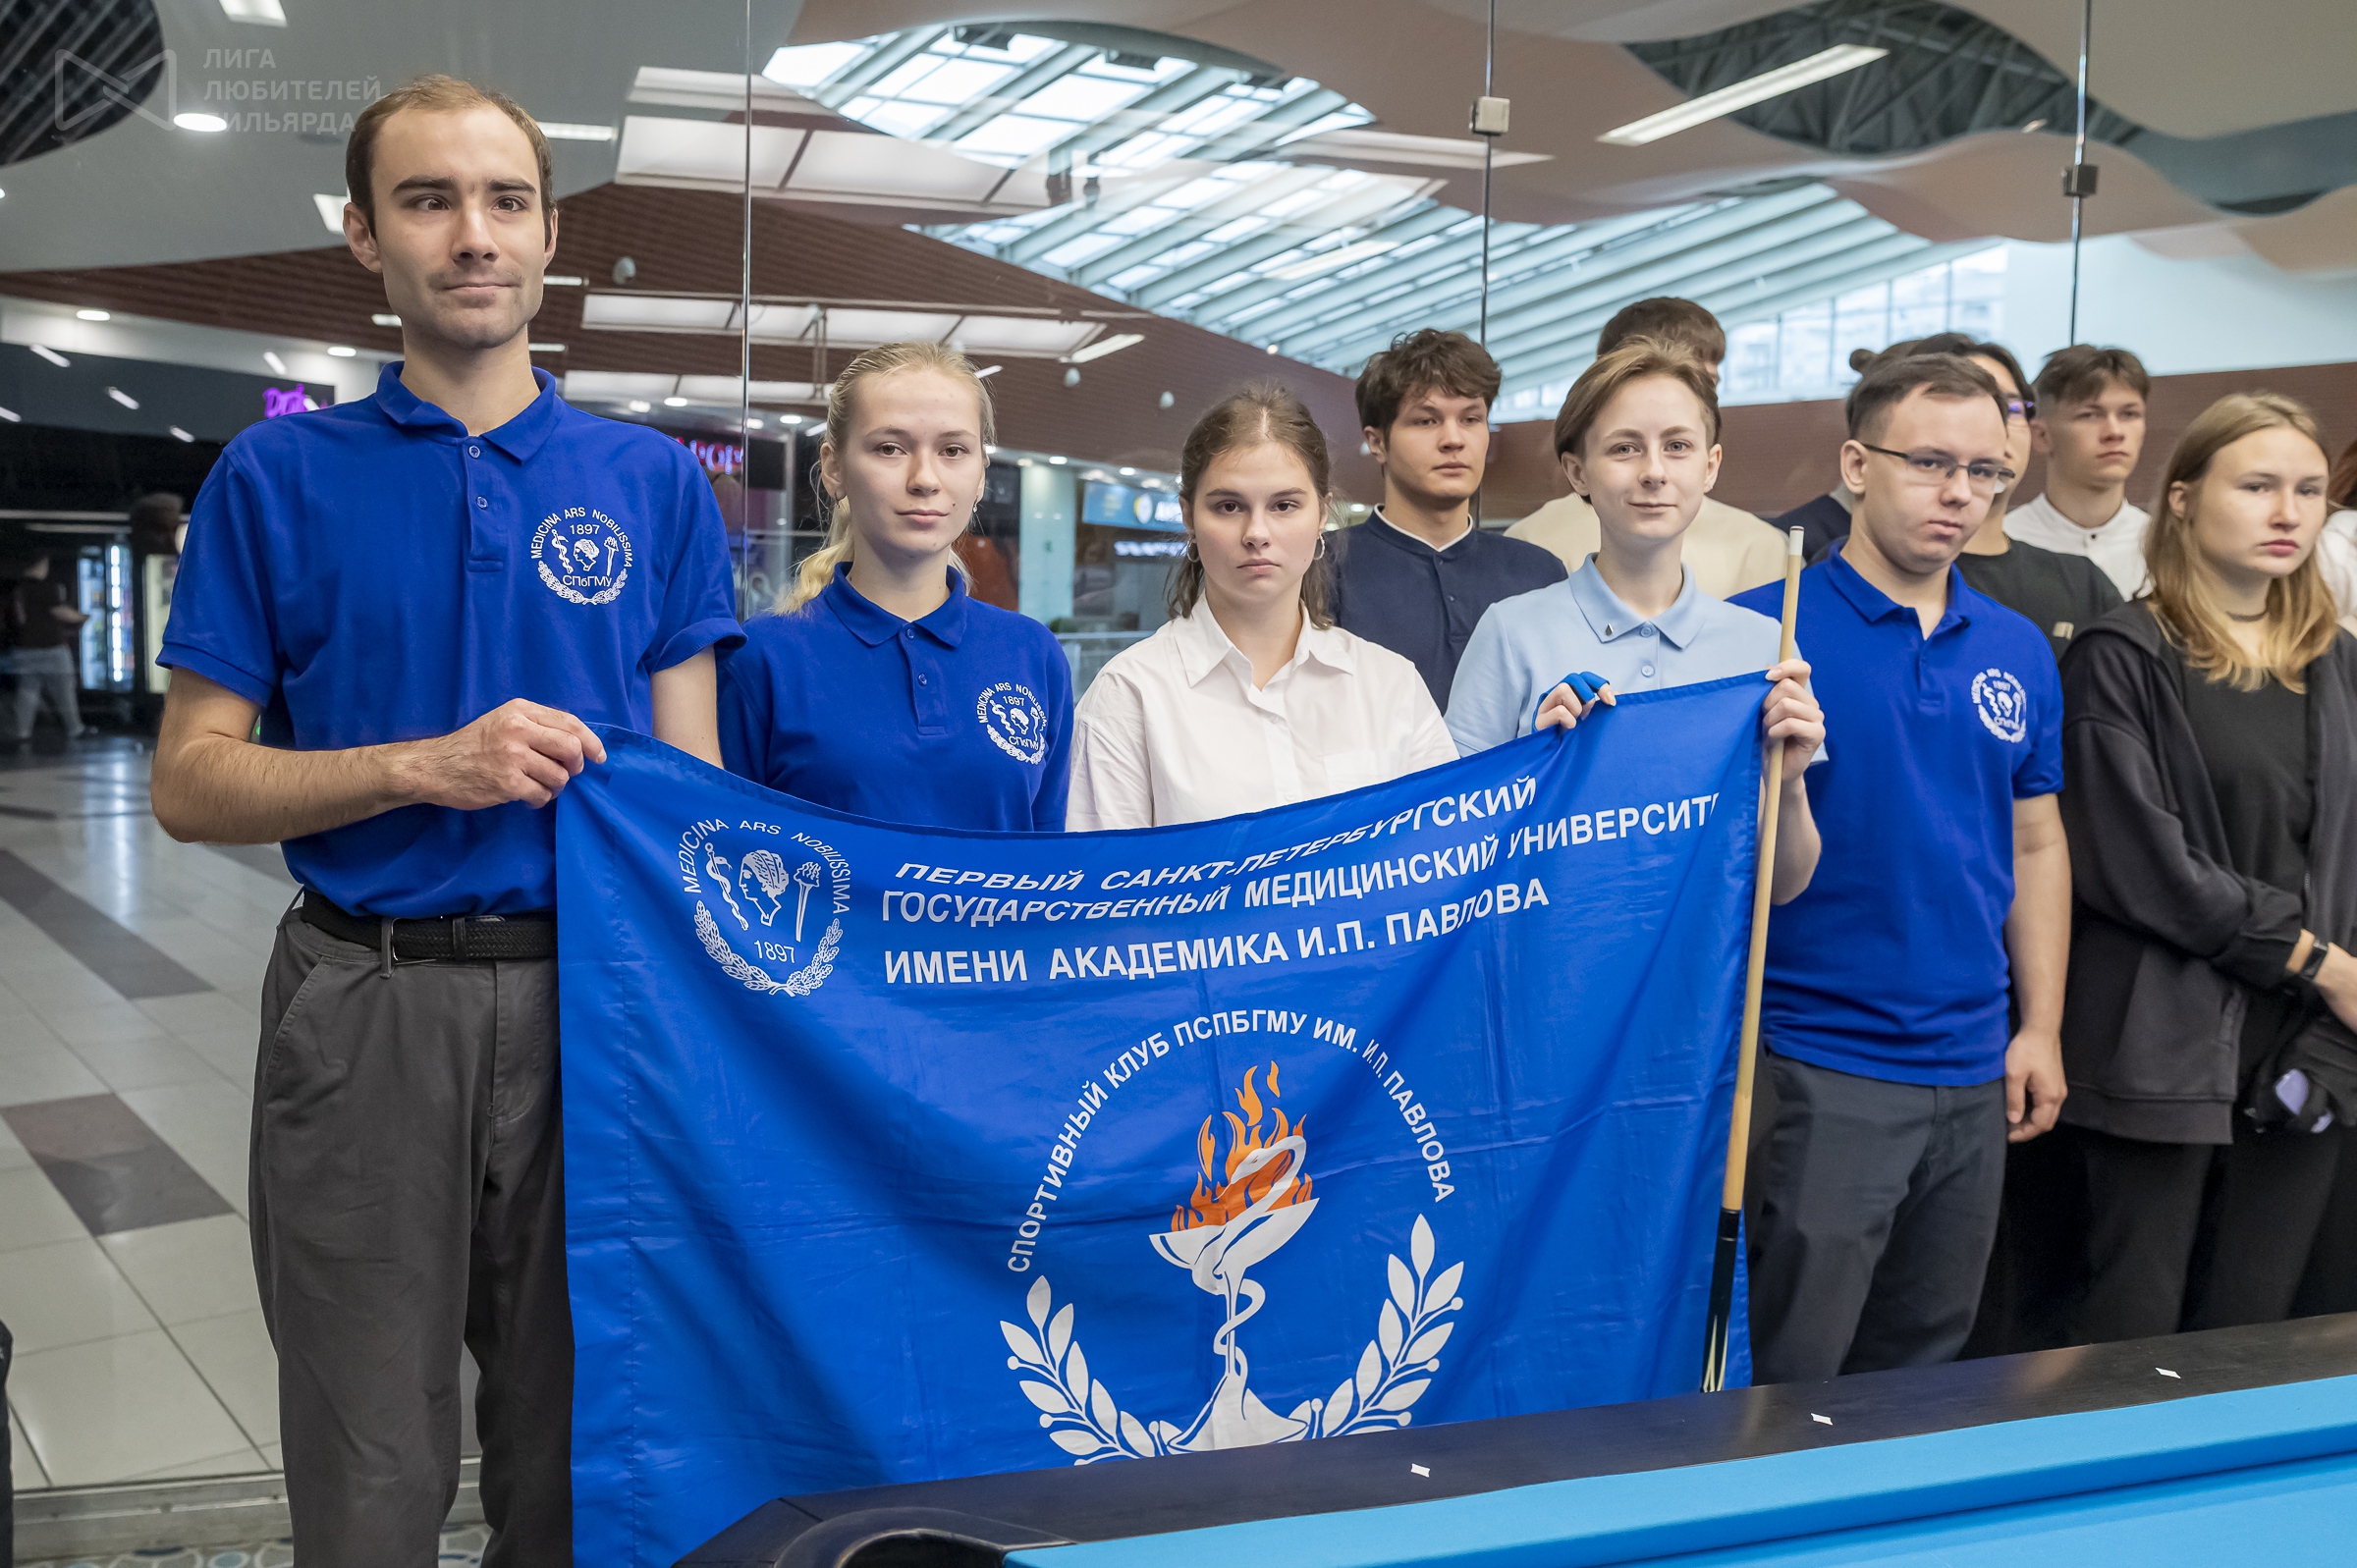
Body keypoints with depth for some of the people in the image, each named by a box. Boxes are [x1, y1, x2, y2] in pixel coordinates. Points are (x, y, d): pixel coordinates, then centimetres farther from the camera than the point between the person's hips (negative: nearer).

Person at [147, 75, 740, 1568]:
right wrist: (427, 767, -16)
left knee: (575, 1446, 14)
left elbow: (690, 774, 4)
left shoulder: (656, 481, 5)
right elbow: (192, 785, 0)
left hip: (593, 998, 1)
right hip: (367, 1004, -1)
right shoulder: (278, 476, 2)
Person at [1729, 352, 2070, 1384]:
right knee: (1782, 1376, 0)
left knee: (1923, 1362, 18)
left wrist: (2041, 1027, 11)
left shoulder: (2019, 653, 10)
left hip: (1972, 1073, 6)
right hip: (1812, 1071, -5)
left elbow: (2036, 844, 16)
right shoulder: (1760, 630, -8)